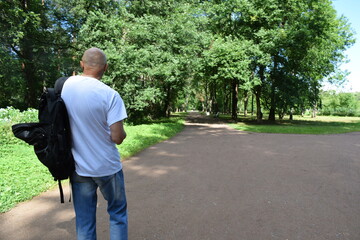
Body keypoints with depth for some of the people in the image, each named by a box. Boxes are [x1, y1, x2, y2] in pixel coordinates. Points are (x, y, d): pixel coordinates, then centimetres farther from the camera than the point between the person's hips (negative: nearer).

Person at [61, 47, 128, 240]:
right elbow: (117, 137, -19)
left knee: (84, 221, 17)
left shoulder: (65, 85, -3)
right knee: (117, 213, 18)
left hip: (78, 168, 4)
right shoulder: (110, 95, -19)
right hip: (107, 167, -4)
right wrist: (123, 133, 3)